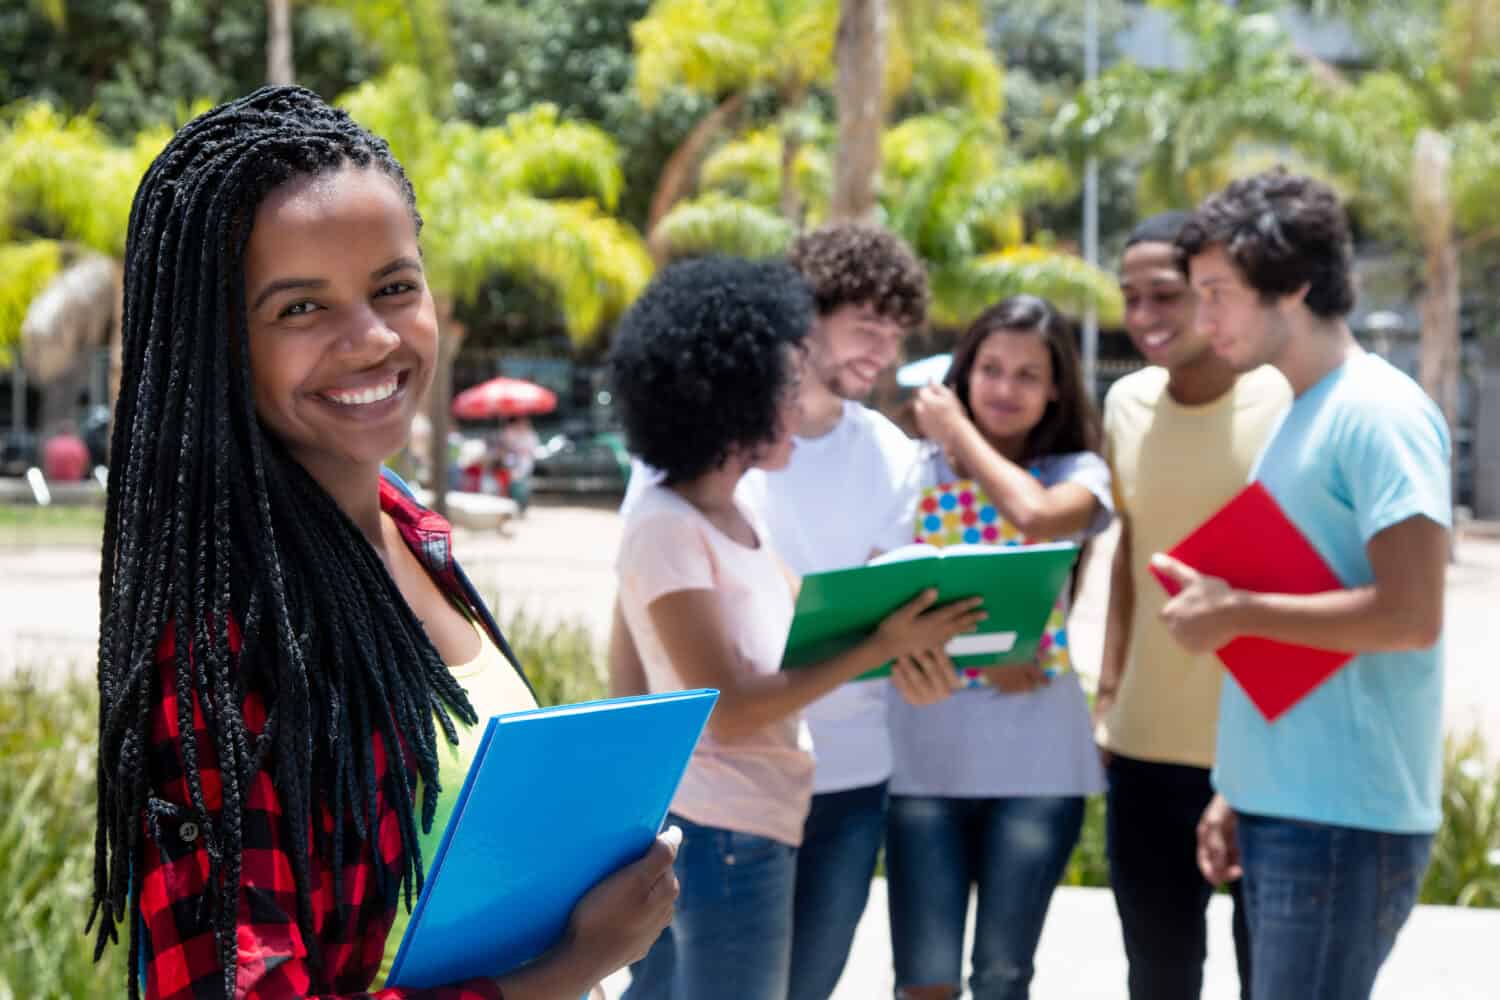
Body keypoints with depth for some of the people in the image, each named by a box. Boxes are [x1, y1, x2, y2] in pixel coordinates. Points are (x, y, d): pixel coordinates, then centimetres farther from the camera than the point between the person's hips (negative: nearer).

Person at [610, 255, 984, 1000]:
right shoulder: (666, 526, -17)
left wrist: (893, 610, -4)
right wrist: (880, 647, -21)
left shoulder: (736, 514, 11)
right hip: (724, 831, -9)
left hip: (750, 824, 9)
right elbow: (727, 710, -20)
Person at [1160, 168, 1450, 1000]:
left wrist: (1236, 612, -14)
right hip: (1281, 807, 9)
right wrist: (1238, 792, 16)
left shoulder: (1380, 414, -13)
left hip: (1343, 819, -9)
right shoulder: (1299, 416, 16)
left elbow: (1412, 615, -22)